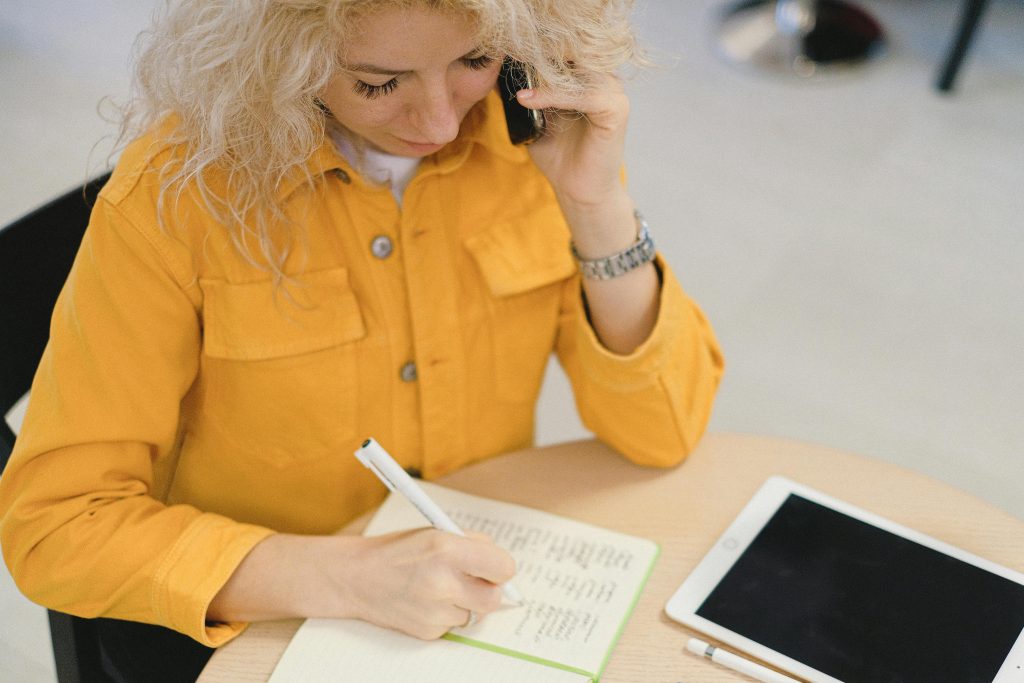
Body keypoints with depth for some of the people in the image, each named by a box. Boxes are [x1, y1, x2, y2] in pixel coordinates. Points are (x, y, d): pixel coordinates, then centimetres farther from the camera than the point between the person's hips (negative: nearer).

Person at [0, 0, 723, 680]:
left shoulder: (540, 134, -12)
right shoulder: (179, 187, -20)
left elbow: (661, 434, -10)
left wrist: (598, 204, -25)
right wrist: (344, 575, -30)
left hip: (478, 601, 2)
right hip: (243, 617, -2)